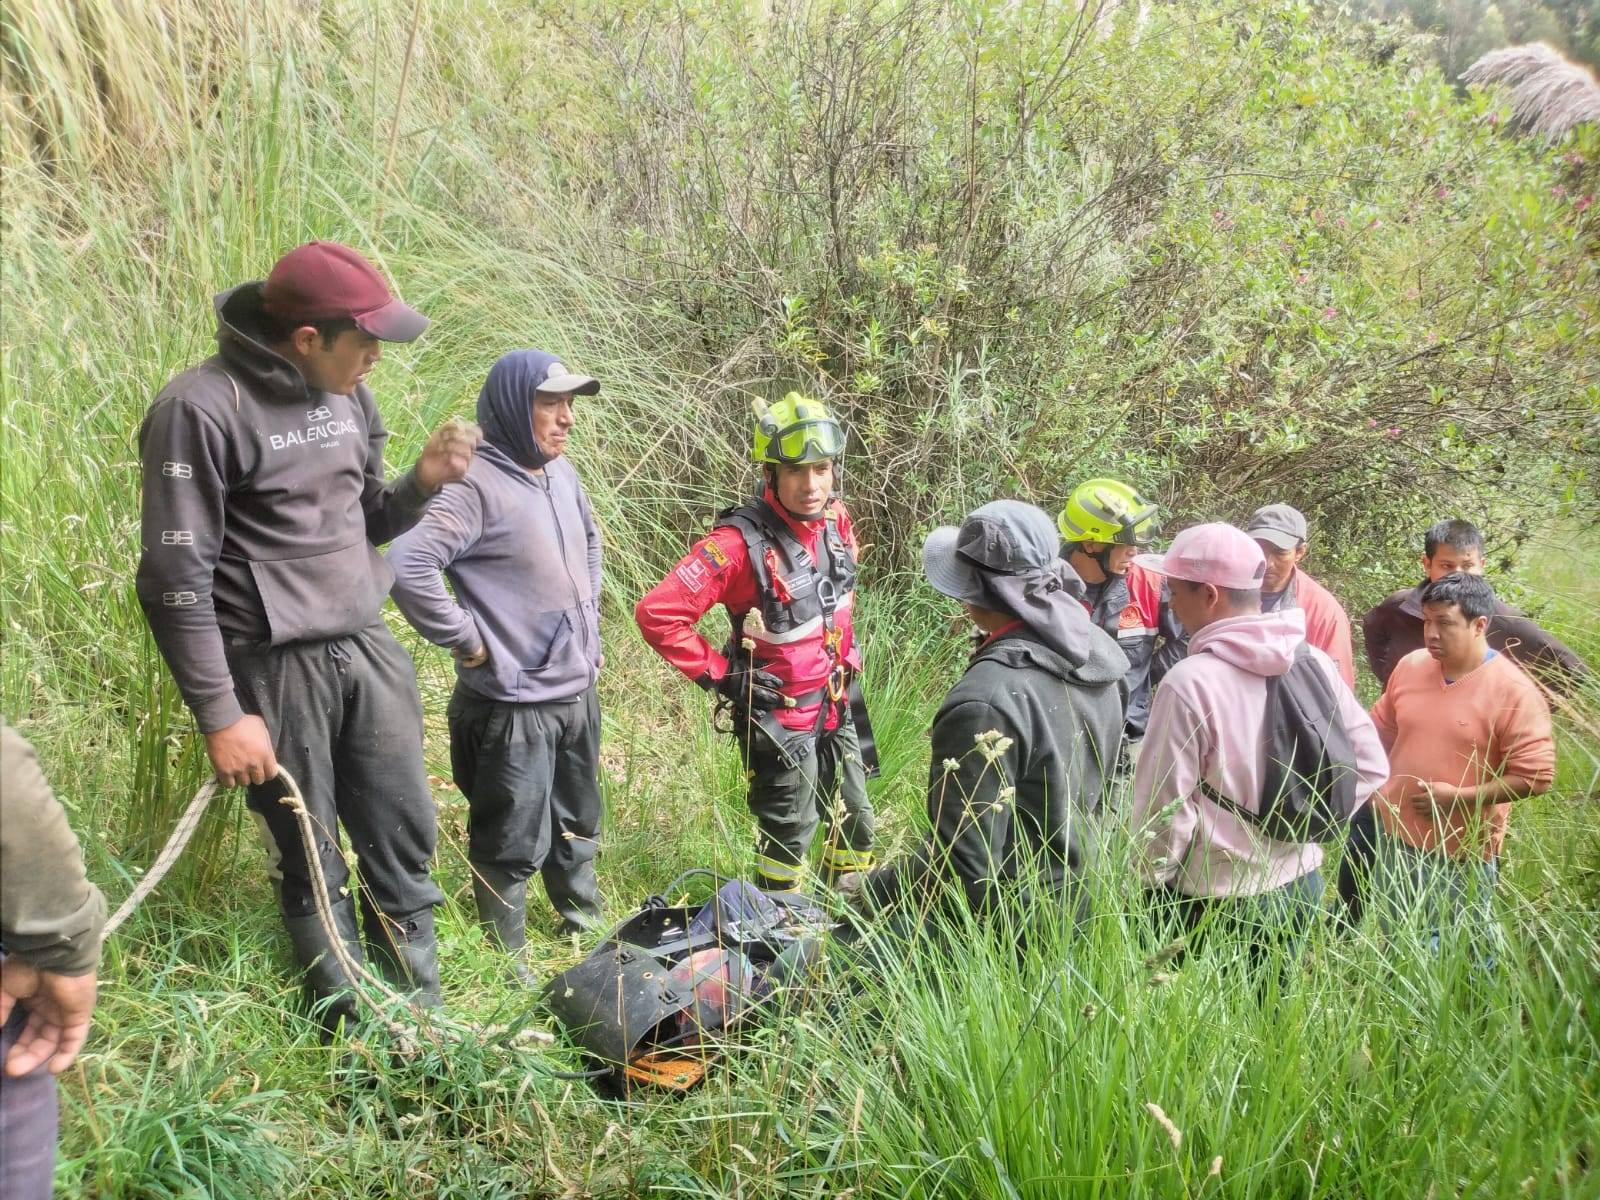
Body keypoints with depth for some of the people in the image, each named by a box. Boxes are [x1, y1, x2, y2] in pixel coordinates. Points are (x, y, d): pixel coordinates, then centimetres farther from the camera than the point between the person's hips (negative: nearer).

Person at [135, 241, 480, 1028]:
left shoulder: (346, 394, 7)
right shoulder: (202, 409, -15)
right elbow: (176, 578, -14)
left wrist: (422, 483, -3)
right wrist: (221, 714, -15)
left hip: (369, 648, 7)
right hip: (277, 665, -6)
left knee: (405, 837, 10)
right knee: (310, 860, 6)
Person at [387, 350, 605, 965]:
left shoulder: (561, 472, 6)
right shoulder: (477, 484, -20)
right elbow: (407, 566, -30)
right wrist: (470, 643, -22)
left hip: (579, 695, 8)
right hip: (514, 708, -8)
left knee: (577, 828, 24)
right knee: (512, 848, 7)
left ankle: (585, 927, 42)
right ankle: (508, 965, 22)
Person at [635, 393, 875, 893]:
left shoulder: (835, 519, -5)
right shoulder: (741, 543, -27)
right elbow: (657, 613, -30)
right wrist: (717, 673, -22)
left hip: (838, 707, 7)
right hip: (779, 718, -7)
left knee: (855, 825, 18)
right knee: (790, 836, 7)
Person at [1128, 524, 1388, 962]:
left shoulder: (1190, 682, -22)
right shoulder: (1315, 662, -2)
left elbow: (1164, 803, -17)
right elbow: (1370, 766, 4)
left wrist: (1152, 876, -1)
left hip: (1216, 900, -6)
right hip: (1302, 882, 6)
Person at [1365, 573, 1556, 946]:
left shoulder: (1514, 692, -18)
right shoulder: (1409, 667, -1)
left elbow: (1535, 776, -19)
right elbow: (1382, 731, 15)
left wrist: (1457, 797, -22)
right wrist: (1379, 787, 1)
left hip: (1463, 854, -5)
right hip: (1396, 836, 5)